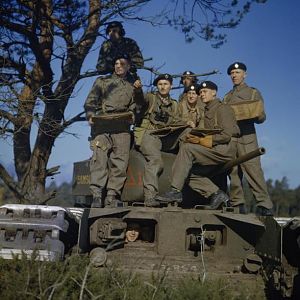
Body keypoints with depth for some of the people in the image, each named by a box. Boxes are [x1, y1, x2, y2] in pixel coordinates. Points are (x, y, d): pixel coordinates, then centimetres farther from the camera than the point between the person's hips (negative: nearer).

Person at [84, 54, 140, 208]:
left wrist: (131, 116, -3)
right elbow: (90, 102, 13)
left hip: (122, 128, 2)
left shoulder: (132, 86, 26)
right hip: (101, 126, -1)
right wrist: (91, 115, -6)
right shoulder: (102, 81, 21)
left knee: (120, 161, -11)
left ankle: (111, 197, -11)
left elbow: (134, 107, 19)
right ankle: (97, 195, -21)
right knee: (99, 158, -17)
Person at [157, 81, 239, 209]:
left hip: (225, 149, -9)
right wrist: (196, 138, -1)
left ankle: (175, 191, -25)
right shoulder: (207, 111, 25)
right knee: (190, 171, -2)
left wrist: (202, 140, -19)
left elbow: (226, 135, -14)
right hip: (213, 150, 9)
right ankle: (217, 194, -1)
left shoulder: (223, 108, -3)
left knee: (186, 148, -24)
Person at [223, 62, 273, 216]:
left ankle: (264, 205, -12)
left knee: (252, 169, -13)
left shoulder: (254, 93, 14)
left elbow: (262, 116, 7)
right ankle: (237, 204, 3)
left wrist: (252, 115, -15)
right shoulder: (227, 97, 25)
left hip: (246, 136, -4)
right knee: (233, 172, -1)